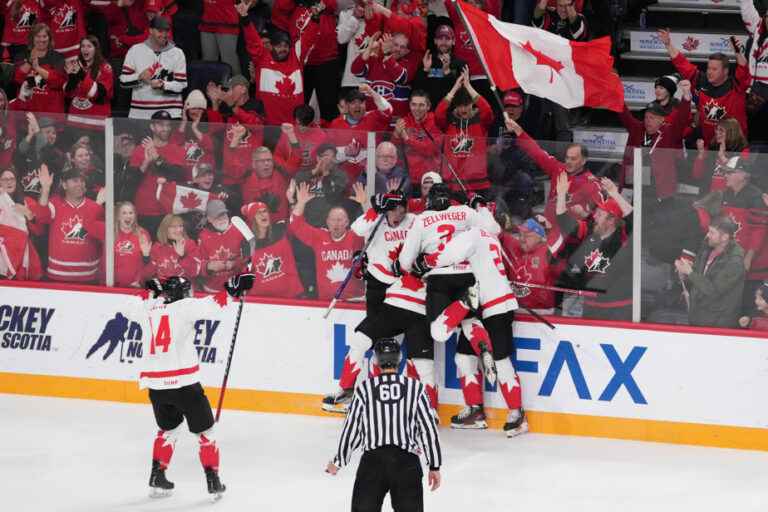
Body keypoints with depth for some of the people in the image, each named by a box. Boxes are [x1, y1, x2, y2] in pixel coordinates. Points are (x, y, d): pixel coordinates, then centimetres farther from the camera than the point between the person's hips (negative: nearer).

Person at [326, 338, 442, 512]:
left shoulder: (364, 389, 2)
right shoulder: (415, 387, 3)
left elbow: (351, 428, 5)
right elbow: (429, 429, 3)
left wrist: (338, 461, 19)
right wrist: (435, 466, 10)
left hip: (372, 459, 0)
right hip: (406, 460, 0)